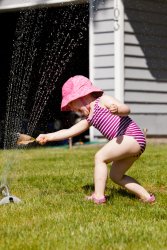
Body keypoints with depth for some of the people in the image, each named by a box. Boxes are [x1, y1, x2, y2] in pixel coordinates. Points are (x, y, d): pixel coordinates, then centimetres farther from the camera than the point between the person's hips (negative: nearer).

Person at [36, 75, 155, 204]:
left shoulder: (102, 100, -1)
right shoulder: (89, 120, 22)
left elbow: (126, 109, -12)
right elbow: (68, 132, 23)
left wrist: (117, 110, -34)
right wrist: (48, 137, 18)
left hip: (132, 135, -10)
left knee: (100, 157, -14)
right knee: (116, 175, 16)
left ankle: (99, 196, -17)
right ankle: (146, 197, 16)